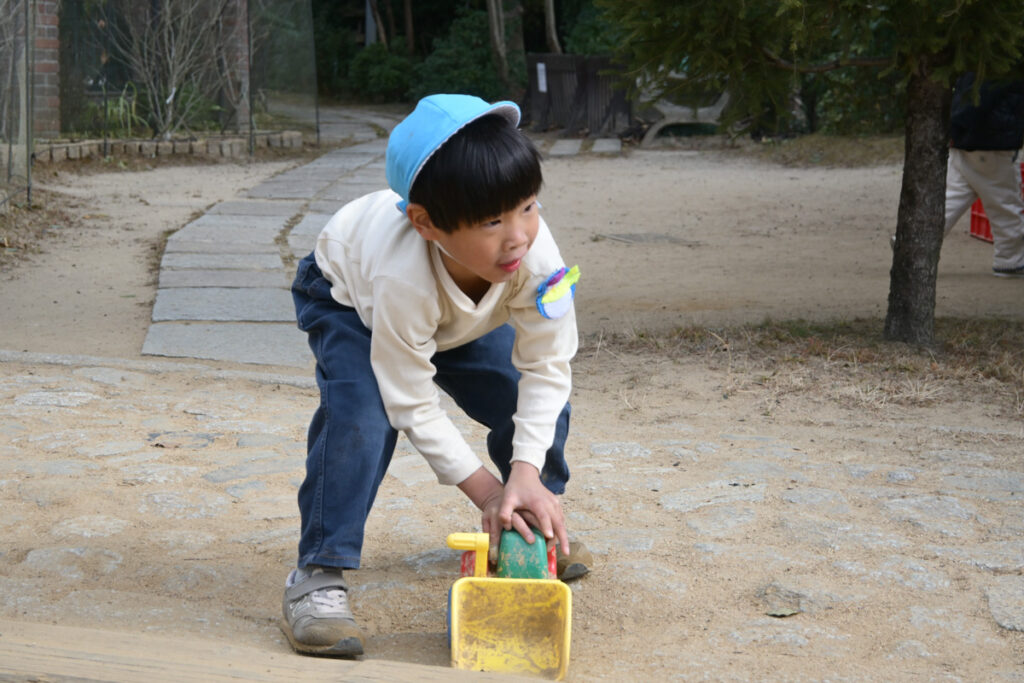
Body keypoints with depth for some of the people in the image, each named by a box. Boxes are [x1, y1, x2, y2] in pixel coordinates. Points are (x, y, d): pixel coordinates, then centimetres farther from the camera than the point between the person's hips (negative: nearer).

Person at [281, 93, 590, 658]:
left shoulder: (536, 256, -39)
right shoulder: (404, 278, -46)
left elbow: (546, 367, -27)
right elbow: (412, 405, -33)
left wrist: (527, 475, -36)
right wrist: (486, 490, -30)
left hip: (462, 313, 5)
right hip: (345, 294, -4)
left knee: (538, 404, -6)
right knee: (362, 413, -30)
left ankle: (536, 524, 23)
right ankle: (317, 575, -18)